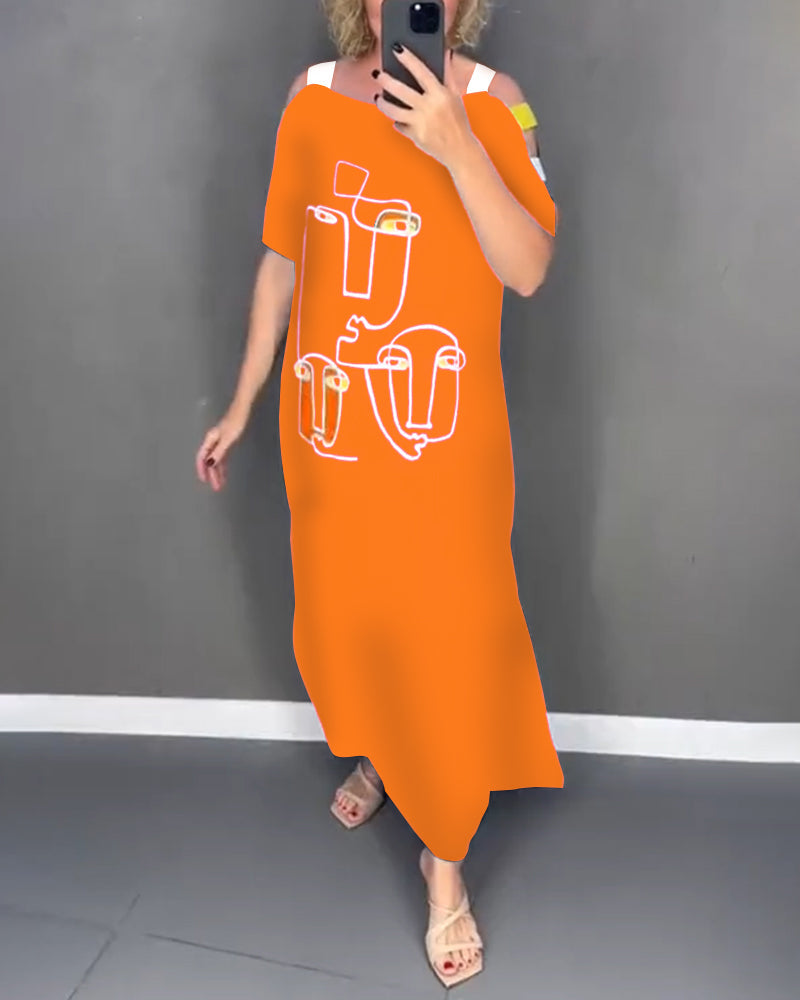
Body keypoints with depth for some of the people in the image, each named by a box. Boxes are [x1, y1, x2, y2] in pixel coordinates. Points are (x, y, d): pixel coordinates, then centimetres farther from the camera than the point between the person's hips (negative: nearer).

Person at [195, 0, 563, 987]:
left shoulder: (492, 102, -8)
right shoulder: (314, 97, -1)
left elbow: (530, 269, -17)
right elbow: (281, 261, 6)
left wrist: (456, 147, -29)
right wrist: (241, 406, 9)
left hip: (446, 431, -3)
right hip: (328, 422, 3)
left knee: (448, 636, 3)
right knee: (344, 612, 18)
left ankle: (445, 859, 22)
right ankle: (376, 751, 50)